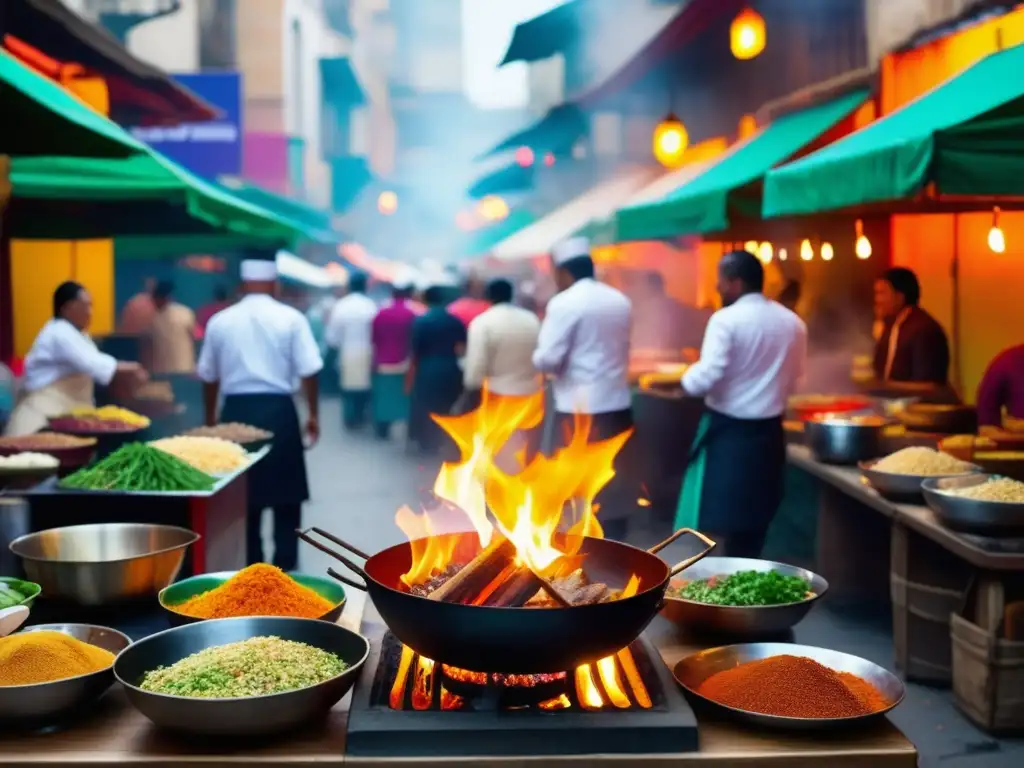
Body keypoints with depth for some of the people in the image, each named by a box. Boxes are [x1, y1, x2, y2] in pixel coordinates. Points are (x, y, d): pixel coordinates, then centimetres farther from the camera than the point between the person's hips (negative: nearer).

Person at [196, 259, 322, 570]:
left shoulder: (220, 321, 4)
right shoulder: (291, 318, -4)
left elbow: (208, 377, 11)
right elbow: (308, 371, -7)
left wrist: (211, 418, 24)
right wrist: (313, 414, 5)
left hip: (237, 410, 2)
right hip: (278, 410, -2)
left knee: (241, 492, 13)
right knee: (285, 491, 10)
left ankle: (249, 566, 18)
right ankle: (284, 565, 12)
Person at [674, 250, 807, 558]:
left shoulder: (726, 319, -15)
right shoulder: (793, 323, 5)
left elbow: (707, 378, -20)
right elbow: (794, 380, 14)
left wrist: (685, 381, -1)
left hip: (728, 431, -6)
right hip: (768, 430, 6)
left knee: (718, 521, 0)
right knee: (753, 520, 16)